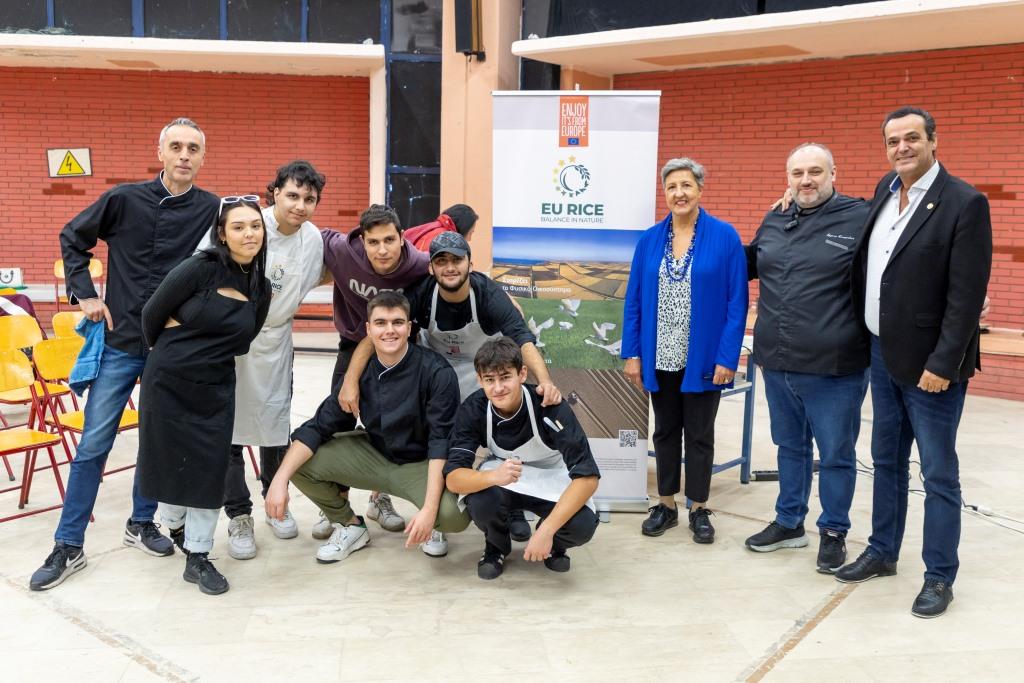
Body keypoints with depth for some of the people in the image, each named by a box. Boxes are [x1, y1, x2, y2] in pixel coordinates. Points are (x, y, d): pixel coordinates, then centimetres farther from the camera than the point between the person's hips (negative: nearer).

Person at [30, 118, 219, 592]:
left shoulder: (212, 210, -3)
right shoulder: (125, 199, -3)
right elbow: (72, 239, 9)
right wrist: (84, 294, 2)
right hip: (121, 342, 0)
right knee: (93, 445, 3)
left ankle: (141, 523, 31)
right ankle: (68, 547, 13)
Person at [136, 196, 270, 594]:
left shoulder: (261, 288, 0)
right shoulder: (200, 269, -15)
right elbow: (153, 314, -5)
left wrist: (203, 345, 2)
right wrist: (171, 352, 9)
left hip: (216, 389, 3)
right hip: (168, 383, -3)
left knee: (210, 468, 1)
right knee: (170, 460, 9)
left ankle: (198, 557, 15)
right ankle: (175, 526, 38)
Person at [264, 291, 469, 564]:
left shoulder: (436, 372, -21)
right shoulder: (360, 370, -8)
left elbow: (441, 441, -24)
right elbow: (319, 426, -9)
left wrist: (429, 509, -34)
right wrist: (280, 479, -23)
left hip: (422, 463, -4)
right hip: (374, 454, 4)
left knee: (454, 515, -33)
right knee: (301, 462, -12)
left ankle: (431, 526, 7)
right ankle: (350, 525, 12)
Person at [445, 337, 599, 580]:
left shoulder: (550, 407, -31)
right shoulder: (473, 409, -24)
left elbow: (587, 475, -34)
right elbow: (453, 478, -29)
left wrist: (546, 530, -43)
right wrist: (493, 476, -52)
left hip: (550, 478, -1)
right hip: (500, 474, 1)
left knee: (583, 525, -30)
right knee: (479, 503, -33)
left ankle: (553, 544, 7)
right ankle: (496, 546, 3)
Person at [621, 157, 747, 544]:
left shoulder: (724, 237, -7)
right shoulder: (650, 239, 2)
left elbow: (737, 301, -9)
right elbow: (634, 300, 3)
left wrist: (727, 357, -14)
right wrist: (631, 353, -2)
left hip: (702, 358, -3)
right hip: (659, 358, 3)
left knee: (699, 435, 10)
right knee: (665, 432, 14)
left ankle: (699, 509, 24)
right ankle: (666, 505, 28)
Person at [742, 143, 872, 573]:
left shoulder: (860, 218, -8)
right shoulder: (774, 220, 10)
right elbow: (750, 263, 27)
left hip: (833, 368, -5)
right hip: (778, 365, 6)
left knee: (836, 454, 8)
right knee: (790, 446, 19)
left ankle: (833, 532, 25)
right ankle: (789, 523, 35)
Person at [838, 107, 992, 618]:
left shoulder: (965, 203, -14)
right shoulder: (886, 189, 7)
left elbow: (967, 294, -17)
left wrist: (943, 363, -19)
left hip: (928, 363, -7)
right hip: (883, 354, 7)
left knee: (938, 474, 5)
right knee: (887, 461, 18)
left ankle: (939, 577, 18)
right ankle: (882, 552, 33)